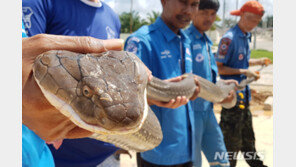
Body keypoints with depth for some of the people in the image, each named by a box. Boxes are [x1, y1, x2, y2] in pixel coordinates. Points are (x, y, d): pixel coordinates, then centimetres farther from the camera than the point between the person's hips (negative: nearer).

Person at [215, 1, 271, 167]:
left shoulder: (246, 36, 11)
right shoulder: (229, 38, -17)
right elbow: (219, 67, -18)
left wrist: (258, 61, 13)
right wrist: (243, 72, -21)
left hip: (244, 94, 9)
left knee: (248, 136, 23)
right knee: (232, 136, 2)